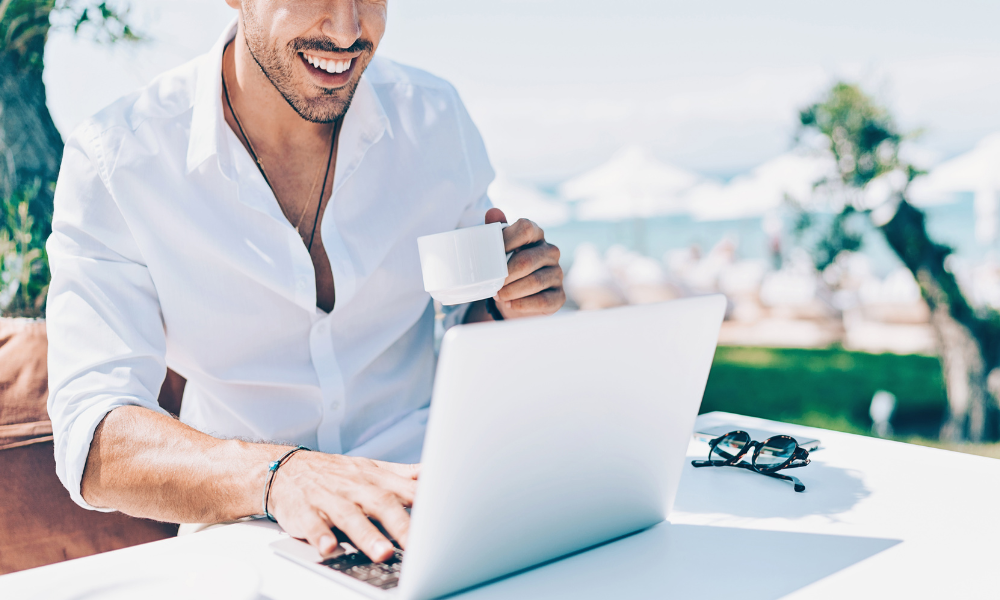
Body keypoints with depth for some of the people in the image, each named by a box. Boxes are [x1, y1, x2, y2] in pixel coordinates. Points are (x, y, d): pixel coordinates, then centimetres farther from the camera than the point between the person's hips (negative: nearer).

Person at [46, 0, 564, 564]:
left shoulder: (436, 119, -2)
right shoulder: (112, 161, -13)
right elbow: (93, 439, -21)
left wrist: (507, 309, -14)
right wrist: (277, 475, -39)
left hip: (426, 504, 2)